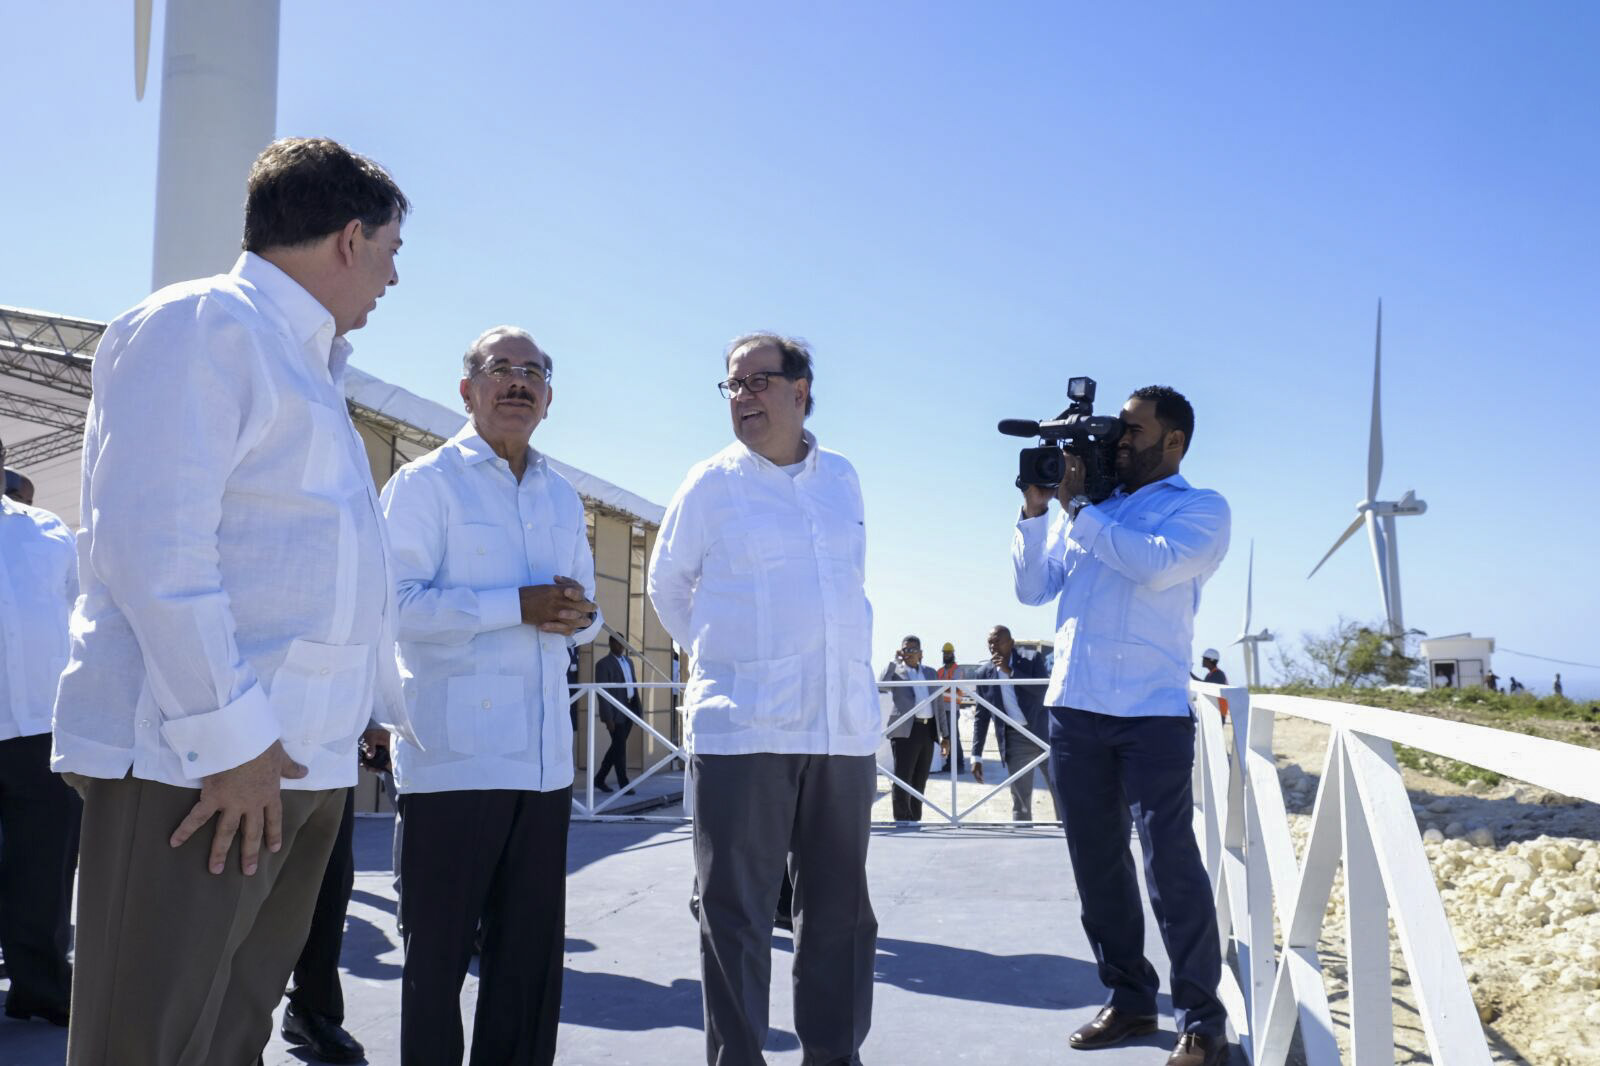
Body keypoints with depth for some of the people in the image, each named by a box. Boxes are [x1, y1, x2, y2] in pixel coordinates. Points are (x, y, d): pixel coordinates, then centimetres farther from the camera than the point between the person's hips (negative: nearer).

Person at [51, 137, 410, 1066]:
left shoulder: (308, 368, 23)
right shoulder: (202, 325, -7)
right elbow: (153, 545, -17)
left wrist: (393, 701, 28)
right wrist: (229, 735, -19)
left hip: (300, 764, 9)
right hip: (193, 759, -9)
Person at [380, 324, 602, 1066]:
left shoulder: (562, 497, 18)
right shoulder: (426, 482, -1)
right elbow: (399, 603, -13)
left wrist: (577, 614, -3)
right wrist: (519, 604, -18)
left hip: (543, 756, 6)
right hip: (453, 753, -6)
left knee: (534, 947, 11)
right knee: (439, 948, 3)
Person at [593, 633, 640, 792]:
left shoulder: (628, 662, 15)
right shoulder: (603, 664, -9)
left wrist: (638, 709, 11)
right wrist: (608, 717, -19)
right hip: (615, 712, -7)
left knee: (617, 746, 12)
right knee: (620, 747, -3)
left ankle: (599, 778, 23)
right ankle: (624, 784, 5)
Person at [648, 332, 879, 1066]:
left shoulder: (842, 477, 10)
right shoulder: (711, 483, 0)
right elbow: (666, 586, 11)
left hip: (844, 726, 4)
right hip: (741, 727, -4)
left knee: (840, 907, 11)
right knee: (736, 911, 1)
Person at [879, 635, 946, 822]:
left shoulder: (930, 673, 17)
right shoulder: (895, 671, 4)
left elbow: (939, 705, 18)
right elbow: (880, 687, -18)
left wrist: (944, 735, 13)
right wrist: (894, 662, -12)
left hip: (928, 731, 5)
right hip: (906, 731, -5)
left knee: (919, 782, 11)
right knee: (902, 780, -9)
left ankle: (915, 820, 19)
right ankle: (902, 822, -7)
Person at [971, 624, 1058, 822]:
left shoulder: (1031, 660, -2)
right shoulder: (983, 673, 4)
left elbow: (1045, 690, -15)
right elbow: (981, 717, 7)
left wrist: (1011, 671, -18)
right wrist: (976, 756, 3)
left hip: (1043, 734, -1)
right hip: (1014, 741, 1)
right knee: (1020, 801, 3)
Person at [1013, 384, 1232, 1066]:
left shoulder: (1201, 509, 3)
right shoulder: (1087, 509, 18)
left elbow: (1156, 565, -17)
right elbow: (1033, 589, 14)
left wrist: (1074, 507, -10)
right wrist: (1036, 509, 3)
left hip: (1152, 711, -5)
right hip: (1074, 709, 5)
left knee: (1171, 866, -7)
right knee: (1098, 863, 9)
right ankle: (1128, 998, 20)